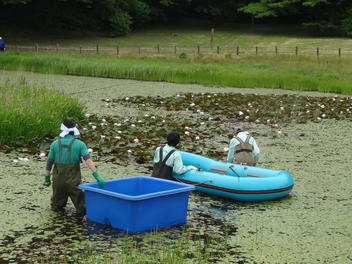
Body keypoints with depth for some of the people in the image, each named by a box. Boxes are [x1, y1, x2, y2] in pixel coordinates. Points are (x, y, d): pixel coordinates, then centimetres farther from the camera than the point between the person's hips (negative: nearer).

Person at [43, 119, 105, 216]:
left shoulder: (55, 144, -1)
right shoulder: (80, 144, -7)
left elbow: (49, 163, 3)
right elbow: (88, 160, -17)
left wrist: (47, 178, 13)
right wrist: (97, 176, -21)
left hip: (58, 179, 2)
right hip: (73, 181, -2)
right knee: (79, 200, 11)